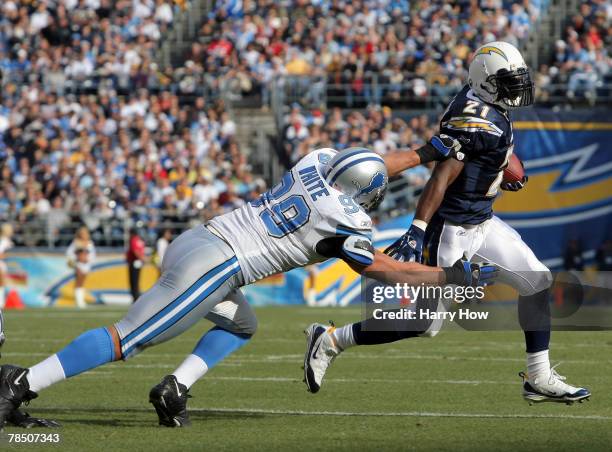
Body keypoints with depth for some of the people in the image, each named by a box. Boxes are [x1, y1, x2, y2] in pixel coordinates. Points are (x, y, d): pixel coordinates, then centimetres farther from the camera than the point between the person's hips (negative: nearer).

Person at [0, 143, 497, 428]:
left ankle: (175, 388, 9)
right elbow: (392, 272, 4)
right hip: (210, 266, -9)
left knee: (241, 325, 28)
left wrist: (425, 154, 38)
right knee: (124, 340, -9)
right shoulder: (341, 224, -6)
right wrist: (452, 276, 12)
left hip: (188, 244, 9)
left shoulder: (315, 163, 13)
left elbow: (359, 170, 34)